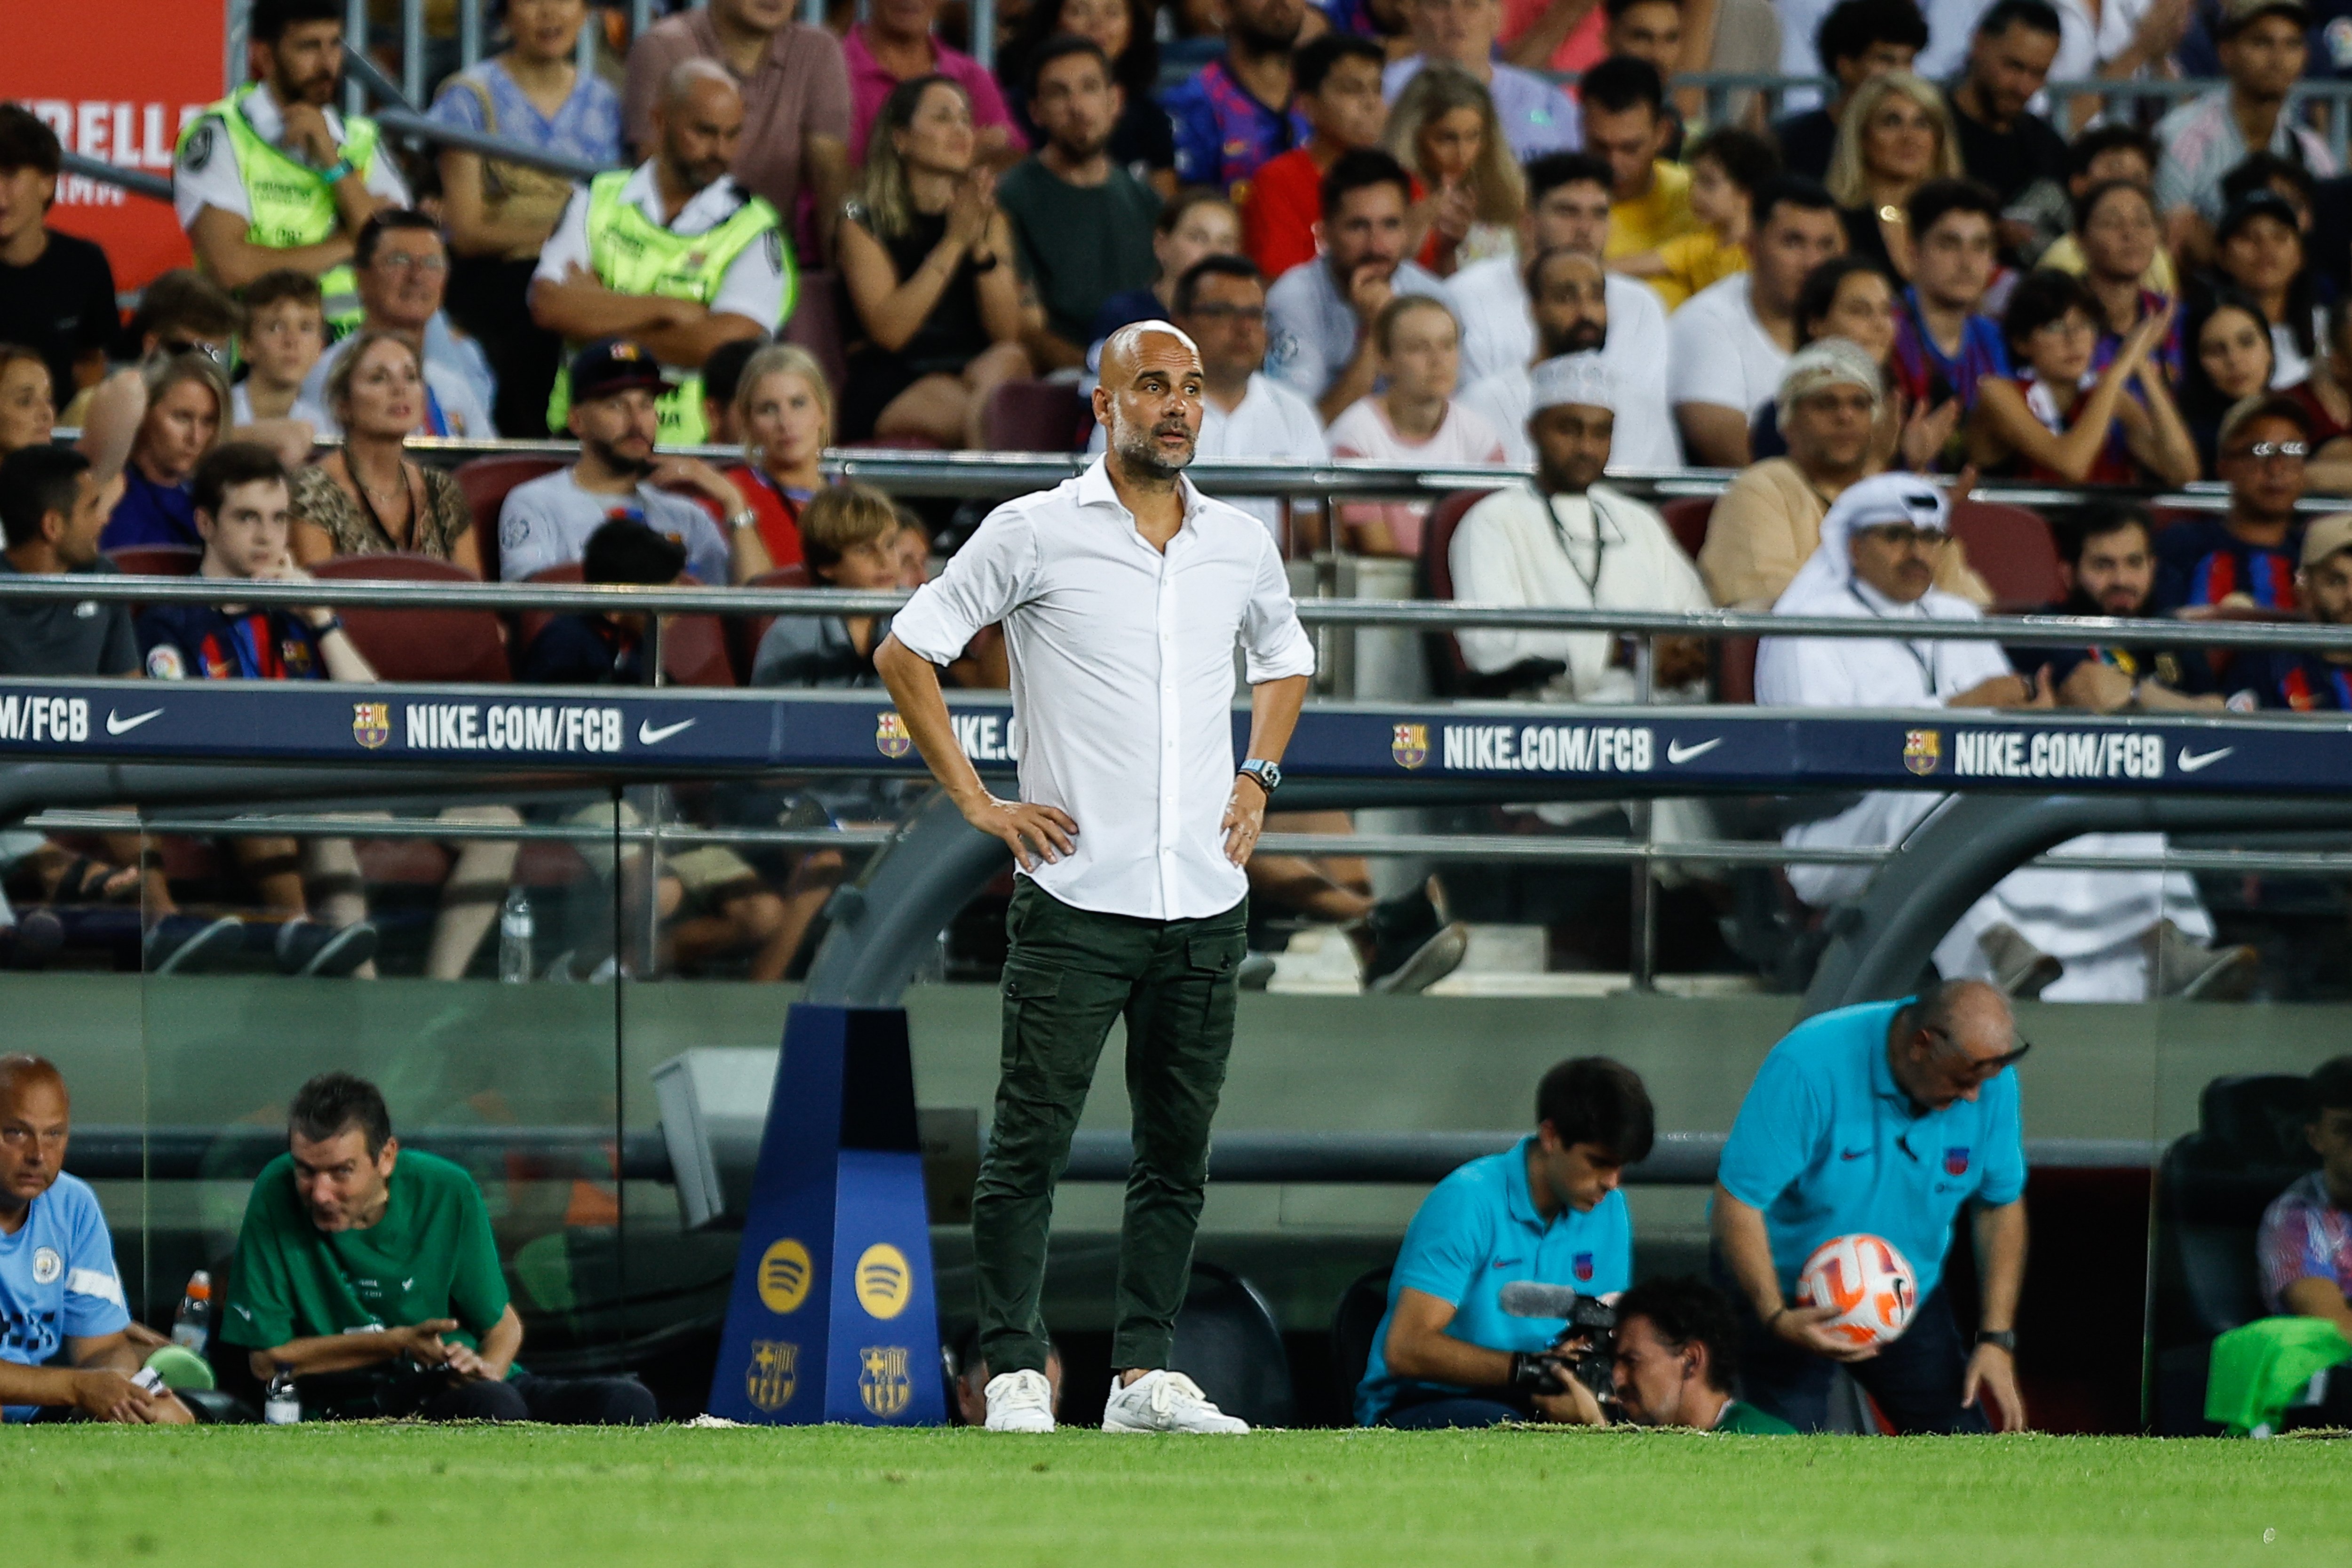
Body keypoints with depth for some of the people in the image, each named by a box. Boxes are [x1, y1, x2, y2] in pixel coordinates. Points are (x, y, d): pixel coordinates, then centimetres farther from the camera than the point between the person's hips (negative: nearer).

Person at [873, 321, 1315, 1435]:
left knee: (1178, 1150, 6)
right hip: (1077, 894, -5)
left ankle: (1144, 1373, 12)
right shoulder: (1036, 534, -3)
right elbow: (906, 652, 1)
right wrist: (977, 802, -3)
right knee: (1032, 1141, -7)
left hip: (1205, 902, 5)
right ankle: (1015, 1372, -4)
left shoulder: (1243, 545, 11)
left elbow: (1285, 660, 32)